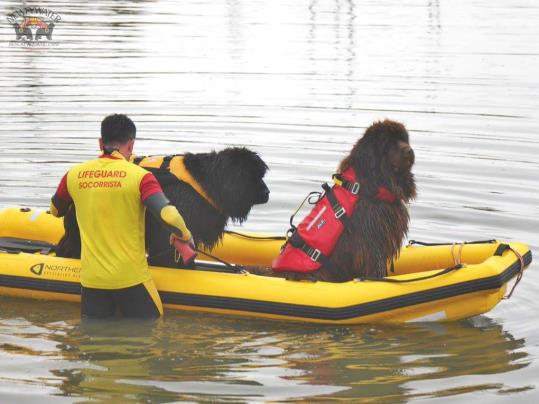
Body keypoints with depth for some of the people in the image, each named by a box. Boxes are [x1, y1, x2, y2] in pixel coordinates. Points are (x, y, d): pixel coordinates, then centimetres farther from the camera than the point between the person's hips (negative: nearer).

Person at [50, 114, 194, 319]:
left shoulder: (74, 175, 3)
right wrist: (185, 237, -1)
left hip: (90, 281, 4)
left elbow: (56, 211, 21)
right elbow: (168, 216, -21)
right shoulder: (139, 176, -10)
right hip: (131, 279, -4)